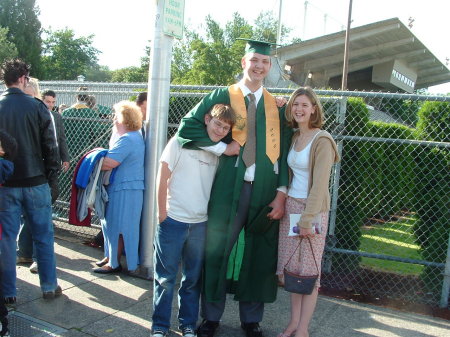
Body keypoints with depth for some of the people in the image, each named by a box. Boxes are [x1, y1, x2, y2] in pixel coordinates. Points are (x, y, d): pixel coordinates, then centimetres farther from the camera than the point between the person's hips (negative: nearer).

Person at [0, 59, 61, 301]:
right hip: (35, 181, -1)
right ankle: (49, 286, 19)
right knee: (43, 236, 10)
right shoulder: (37, 107, -8)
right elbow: (50, 145, -7)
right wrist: (50, 172, 5)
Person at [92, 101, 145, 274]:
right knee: (112, 224, 19)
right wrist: (104, 155, 4)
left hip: (123, 190, -10)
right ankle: (111, 256, 30)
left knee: (116, 226, 0)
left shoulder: (126, 139, -21)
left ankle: (114, 264, 11)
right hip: (127, 187, 10)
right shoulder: (135, 136, 15)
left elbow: (109, 163, -26)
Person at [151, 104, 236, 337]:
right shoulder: (181, 142, -6)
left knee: (193, 278, 14)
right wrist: (162, 213, -5)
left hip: (201, 223, 4)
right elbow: (162, 179, -5)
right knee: (165, 277, 7)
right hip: (173, 221, -3)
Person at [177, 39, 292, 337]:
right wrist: (223, 147, -13)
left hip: (264, 191, 2)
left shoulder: (276, 107, 10)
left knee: (259, 254, 9)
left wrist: (281, 193, -2)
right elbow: (187, 126, -6)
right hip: (229, 188, -2)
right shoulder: (222, 96, 3)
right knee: (218, 249, 5)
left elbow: (284, 152, 8)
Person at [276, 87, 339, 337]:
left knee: (308, 270, 2)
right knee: (291, 268, 10)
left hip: (312, 209, -6)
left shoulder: (322, 140, -11)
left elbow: (320, 184, -16)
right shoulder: (293, 137, 10)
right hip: (290, 206, 6)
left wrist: (307, 219, -17)